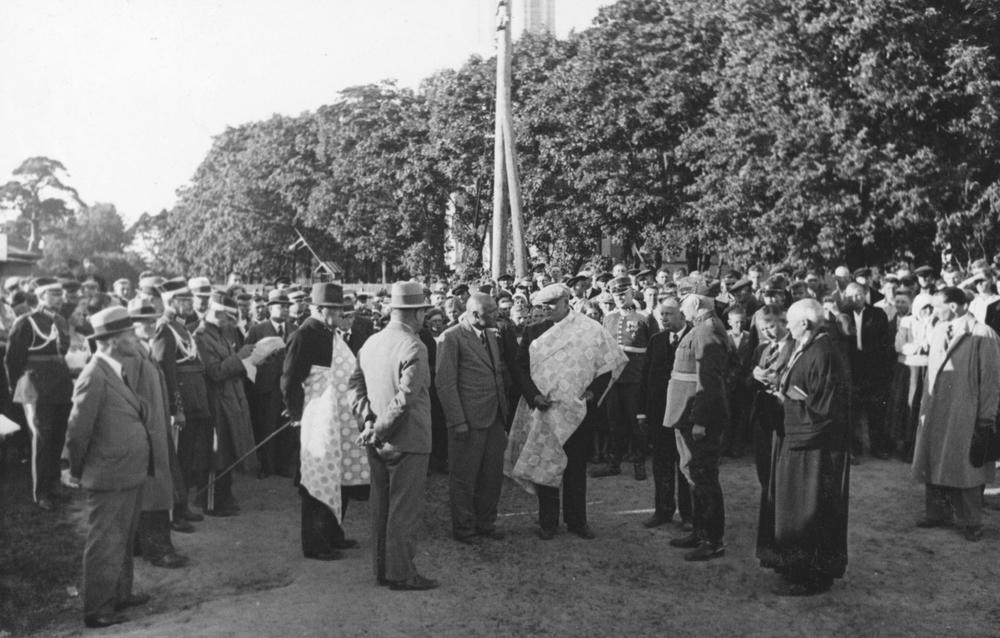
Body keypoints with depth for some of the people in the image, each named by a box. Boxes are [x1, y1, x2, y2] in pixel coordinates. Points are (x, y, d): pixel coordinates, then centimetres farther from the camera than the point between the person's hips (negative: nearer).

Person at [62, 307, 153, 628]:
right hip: (110, 480, -9)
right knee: (104, 546, 3)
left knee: (123, 541, 21)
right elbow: (78, 430, -16)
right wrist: (76, 471, -5)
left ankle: (120, 595, 36)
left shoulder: (115, 371, 9)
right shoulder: (95, 377, -21)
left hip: (130, 475, 9)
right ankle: (97, 611, 15)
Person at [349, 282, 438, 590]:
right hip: (408, 439, -8)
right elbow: (404, 399, -24)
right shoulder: (413, 348, -17)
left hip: (378, 442, 8)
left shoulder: (371, 342, 8)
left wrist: (369, 420, -1)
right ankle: (400, 573, 9)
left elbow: (355, 385, 8)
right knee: (404, 509, 1)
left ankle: (382, 568, 25)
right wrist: (380, 429, -15)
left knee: (381, 505, 15)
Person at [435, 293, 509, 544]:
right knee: (464, 477, 5)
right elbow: (445, 382, -12)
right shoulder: (451, 338, -10)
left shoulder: (491, 336, 14)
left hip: (495, 418, 7)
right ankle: (463, 528, 19)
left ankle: (486, 523, 28)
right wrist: (458, 421, -16)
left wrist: (504, 411, 11)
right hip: (469, 420, -7)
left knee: (493, 475, 13)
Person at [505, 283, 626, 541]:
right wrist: (534, 395, -11)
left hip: (578, 410, -1)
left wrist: (592, 393, -10)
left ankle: (577, 520, 20)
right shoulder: (533, 333, 4)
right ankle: (547, 522, 15)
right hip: (544, 410, 1)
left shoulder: (591, 331, 0)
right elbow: (520, 368, 3)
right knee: (545, 465, 5)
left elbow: (607, 366, 2)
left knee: (577, 466, 8)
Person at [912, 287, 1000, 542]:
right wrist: (925, 407, 11)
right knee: (935, 465, 13)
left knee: (964, 470, 4)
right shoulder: (939, 332, 8)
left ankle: (970, 522, 19)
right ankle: (938, 513, 28)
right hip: (935, 413, 6)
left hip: (965, 416, -6)